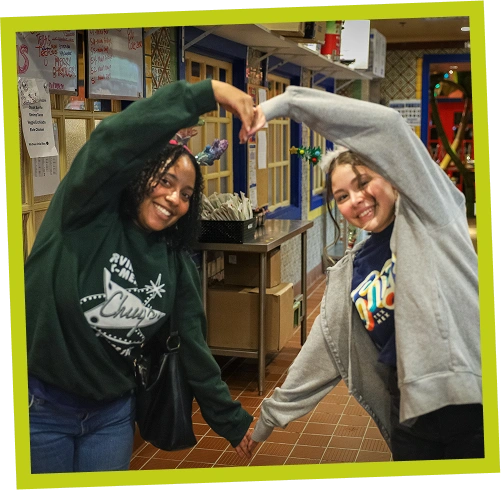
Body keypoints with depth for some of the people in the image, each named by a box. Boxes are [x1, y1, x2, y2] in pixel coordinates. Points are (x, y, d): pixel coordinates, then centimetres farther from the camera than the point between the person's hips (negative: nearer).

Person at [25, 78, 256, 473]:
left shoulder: (177, 264, 0)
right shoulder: (86, 215, -13)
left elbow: (194, 347, 6)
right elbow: (114, 140, -31)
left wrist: (232, 421, 8)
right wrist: (208, 93, -35)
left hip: (113, 414, 4)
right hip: (39, 406, -4)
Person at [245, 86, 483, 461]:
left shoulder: (428, 212, -3)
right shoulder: (347, 276, 12)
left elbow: (388, 125, -14)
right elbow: (321, 353, 16)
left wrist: (285, 103, -10)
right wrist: (273, 414, 20)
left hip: (474, 401, -5)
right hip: (413, 418, 6)